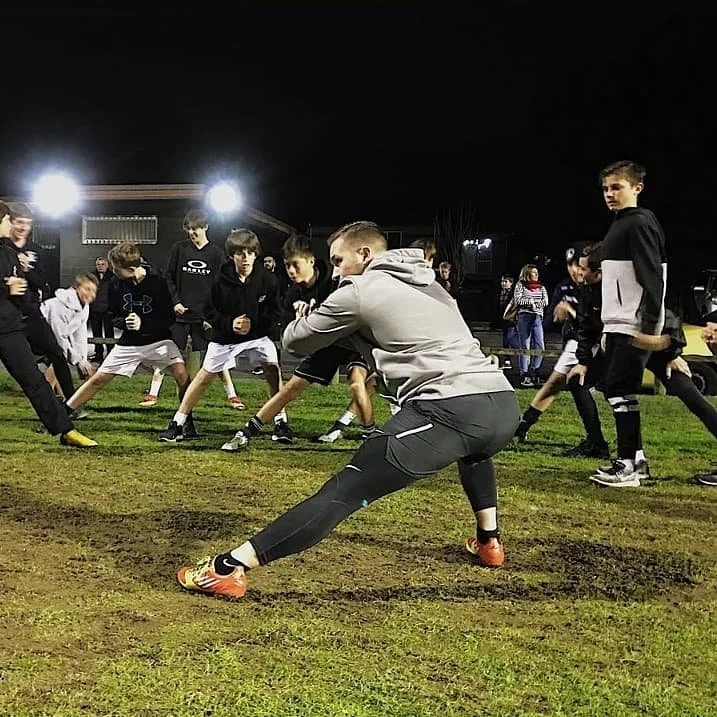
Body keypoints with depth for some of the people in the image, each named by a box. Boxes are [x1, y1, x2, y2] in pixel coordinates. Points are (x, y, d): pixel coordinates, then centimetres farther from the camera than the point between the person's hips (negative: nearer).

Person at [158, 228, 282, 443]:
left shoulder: (266, 279, -14)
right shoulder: (221, 280, -16)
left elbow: (273, 313, -8)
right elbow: (211, 313, -7)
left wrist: (254, 324, -24)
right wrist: (229, 323, -24)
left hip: (257, 333, 1)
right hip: (224, 336, 0)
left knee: (272, 368, -17)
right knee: (205, 376, -1)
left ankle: (280, 422, -3)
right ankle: (177, 424, 8)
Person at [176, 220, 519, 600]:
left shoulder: (359, 291, 7)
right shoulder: (430, 283, 28)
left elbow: (295, 341, 19)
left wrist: (304, 320, 42)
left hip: (451, 411, -7)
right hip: (504, 406, 7)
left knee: (342, 493, -9)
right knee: (472, 444, 44)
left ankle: (229, 567, -12)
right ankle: (489, 541, 45)